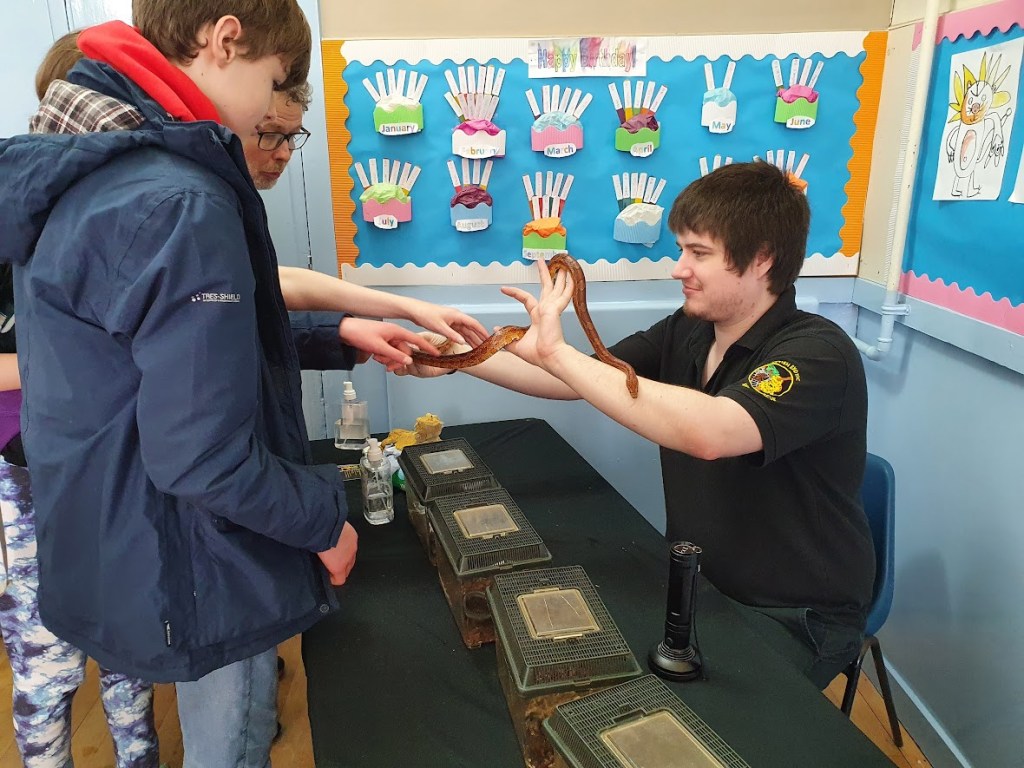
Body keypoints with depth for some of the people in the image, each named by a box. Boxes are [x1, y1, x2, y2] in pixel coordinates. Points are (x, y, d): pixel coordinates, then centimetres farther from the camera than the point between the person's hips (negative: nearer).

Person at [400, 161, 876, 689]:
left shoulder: (818, 353, -23)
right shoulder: (685, 335, -1)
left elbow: (709, 433, -40)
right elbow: (579, 381, 1)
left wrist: (556, 352, -38)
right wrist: (456, 357, -7)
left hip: (794, 618, -6)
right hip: (697, 582, 6)